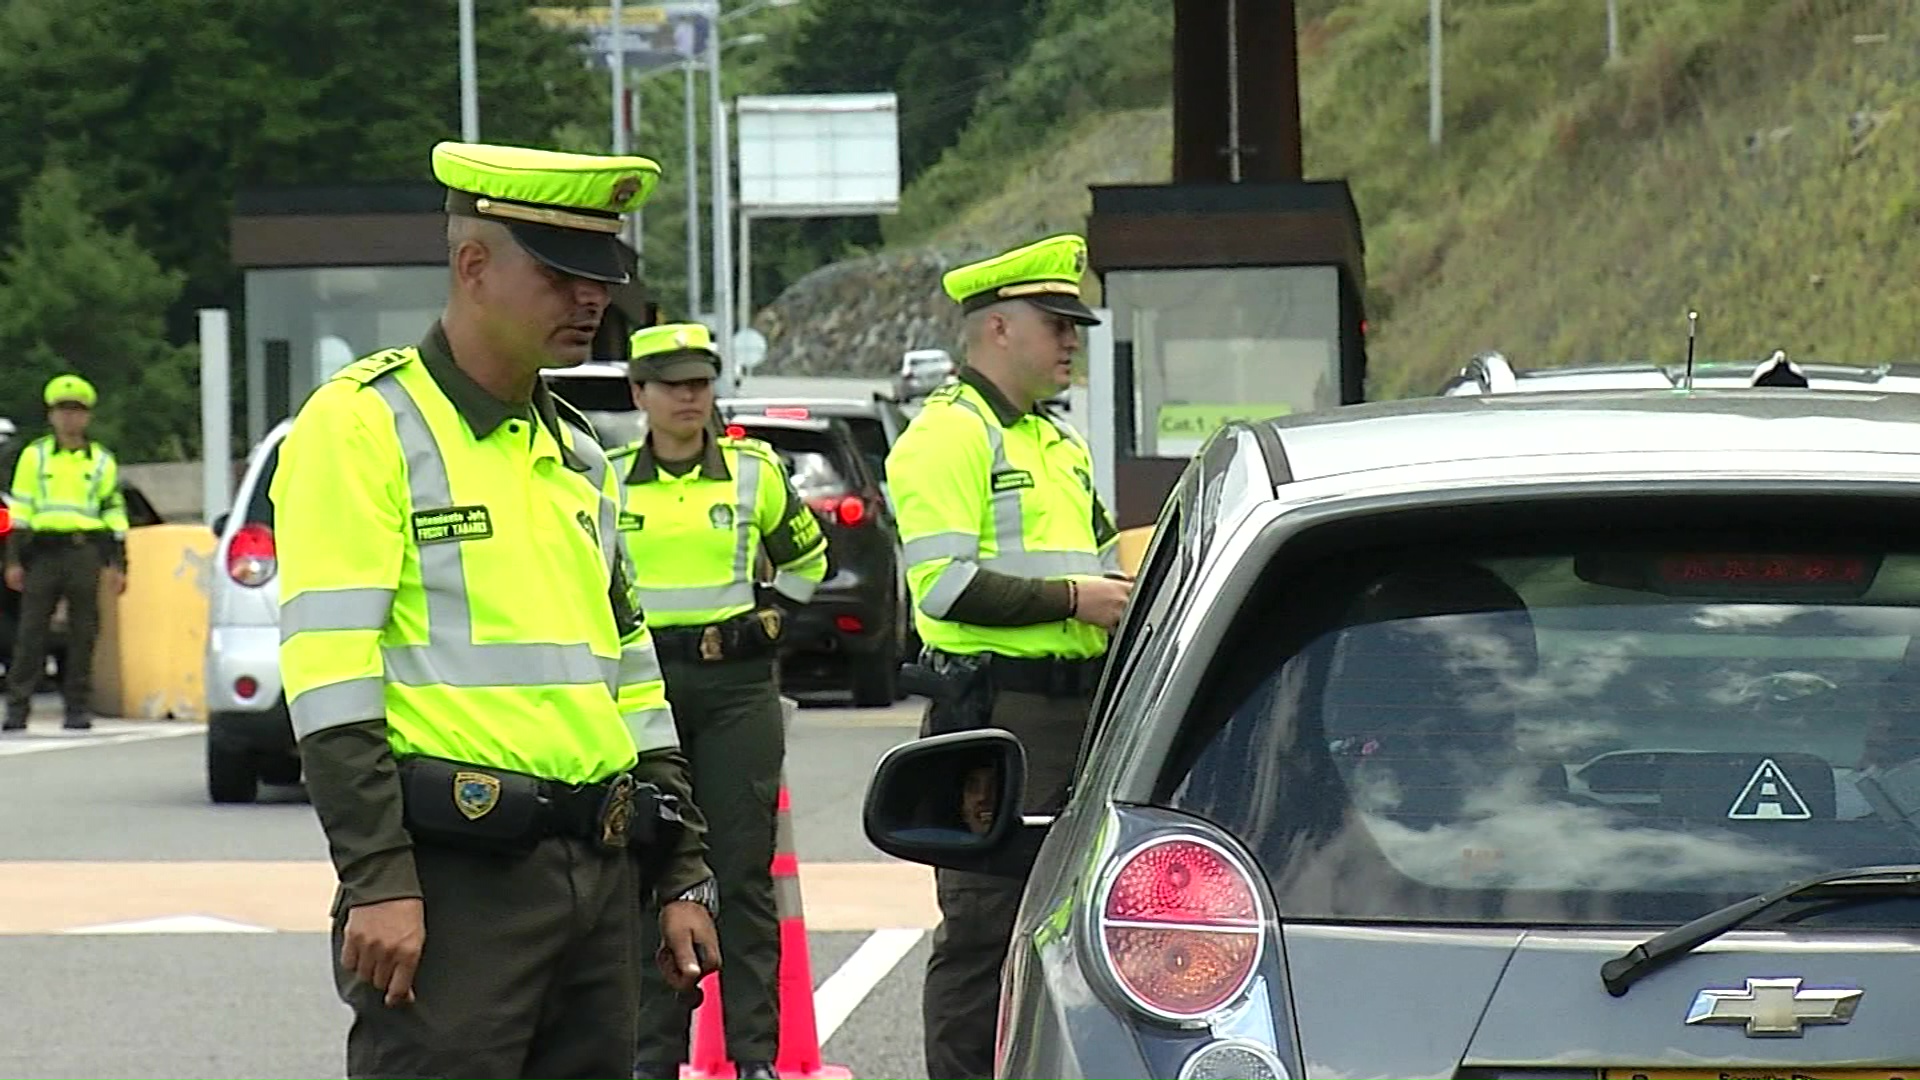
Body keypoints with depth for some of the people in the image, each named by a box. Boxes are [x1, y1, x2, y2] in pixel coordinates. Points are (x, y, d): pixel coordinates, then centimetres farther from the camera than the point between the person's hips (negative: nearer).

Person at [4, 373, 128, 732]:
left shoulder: (102, 461, 11)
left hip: (85, 552, 1)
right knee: (31, 630, -4)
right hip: (44, 550, -1)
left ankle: (78, 708, 7)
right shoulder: (35, 455, 9)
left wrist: (116, 563, 4)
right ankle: (17, 708, -2)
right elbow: (20, 508, 7)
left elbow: (115, 512, 11)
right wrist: (14, 560, 0)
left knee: (83, 633, 0)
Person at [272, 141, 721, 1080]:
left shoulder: (576, 452, 20)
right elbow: (330, 682, -13)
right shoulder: (367, 425, -5)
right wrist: (377, 882, -19)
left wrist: (681, 877, 19)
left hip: (599, 877, 8)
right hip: (454, 877, -8)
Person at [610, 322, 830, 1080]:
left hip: (738, 687, -1)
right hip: (639, 687, 1)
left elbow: (806, 557, 20)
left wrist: (763, 620, 11)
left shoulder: (754, 471, 5)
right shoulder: (606, 480, 5)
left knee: (743, 873, -2)